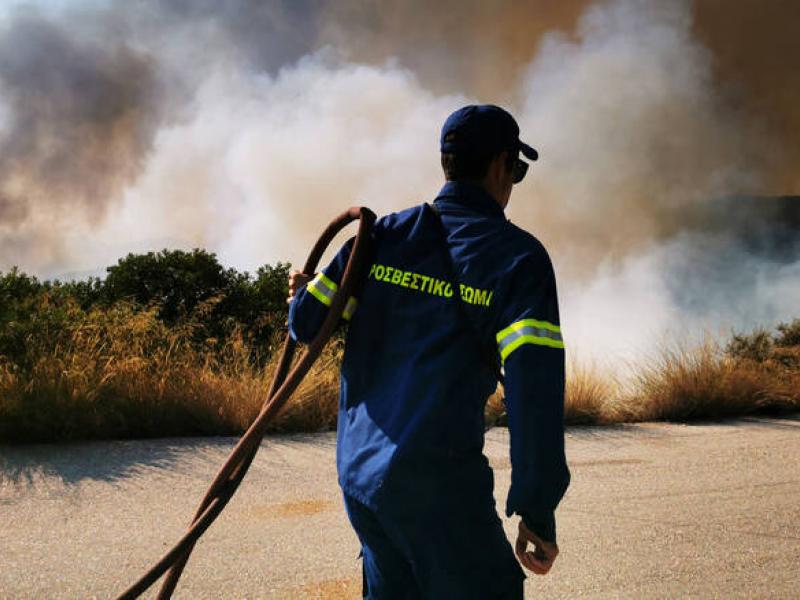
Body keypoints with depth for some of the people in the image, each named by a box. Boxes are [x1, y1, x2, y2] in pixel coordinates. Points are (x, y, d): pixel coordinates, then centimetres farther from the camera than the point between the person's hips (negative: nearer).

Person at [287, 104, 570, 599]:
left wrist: (301, 294, 30)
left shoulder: (383, 235, 5)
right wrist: (538, 512, -12)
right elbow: (535, 388, -16)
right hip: (436, 481, -6)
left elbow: (308, 324, 5)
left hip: (357, 467, 6)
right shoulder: (518, 257, -8)